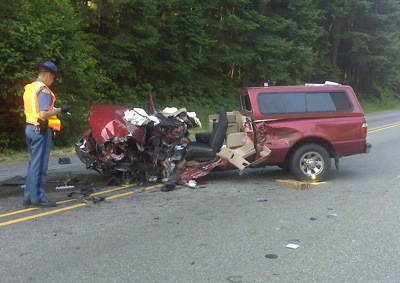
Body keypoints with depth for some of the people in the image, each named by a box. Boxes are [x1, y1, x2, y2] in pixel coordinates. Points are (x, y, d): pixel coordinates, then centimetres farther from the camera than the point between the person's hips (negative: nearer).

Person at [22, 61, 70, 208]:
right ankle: (38, 198, 1)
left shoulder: (29, 87, 14)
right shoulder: (43, 89, -14)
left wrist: (53, 109, 19)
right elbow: (43, 114, -23)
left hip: (30, 128, 9)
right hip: (41, 129, -9)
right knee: (39, 166, -4)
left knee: (33, 164, 14)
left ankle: (29, 198, 18)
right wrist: (60, 110, -11)